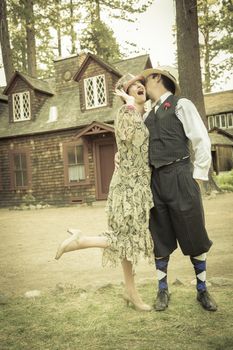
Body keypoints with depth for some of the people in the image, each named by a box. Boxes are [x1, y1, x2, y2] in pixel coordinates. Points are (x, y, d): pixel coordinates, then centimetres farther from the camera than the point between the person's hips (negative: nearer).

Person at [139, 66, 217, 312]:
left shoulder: (181, 105, 0)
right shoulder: (148, 116, 17)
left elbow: (202, 142, -5)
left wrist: (197, 177, -7)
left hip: (179, 178, -5)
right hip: (155, 181, 5)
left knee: (194, 237, 5)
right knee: (160, 239, 10)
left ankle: (202, 290, 22)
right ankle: (163, 290, 25)